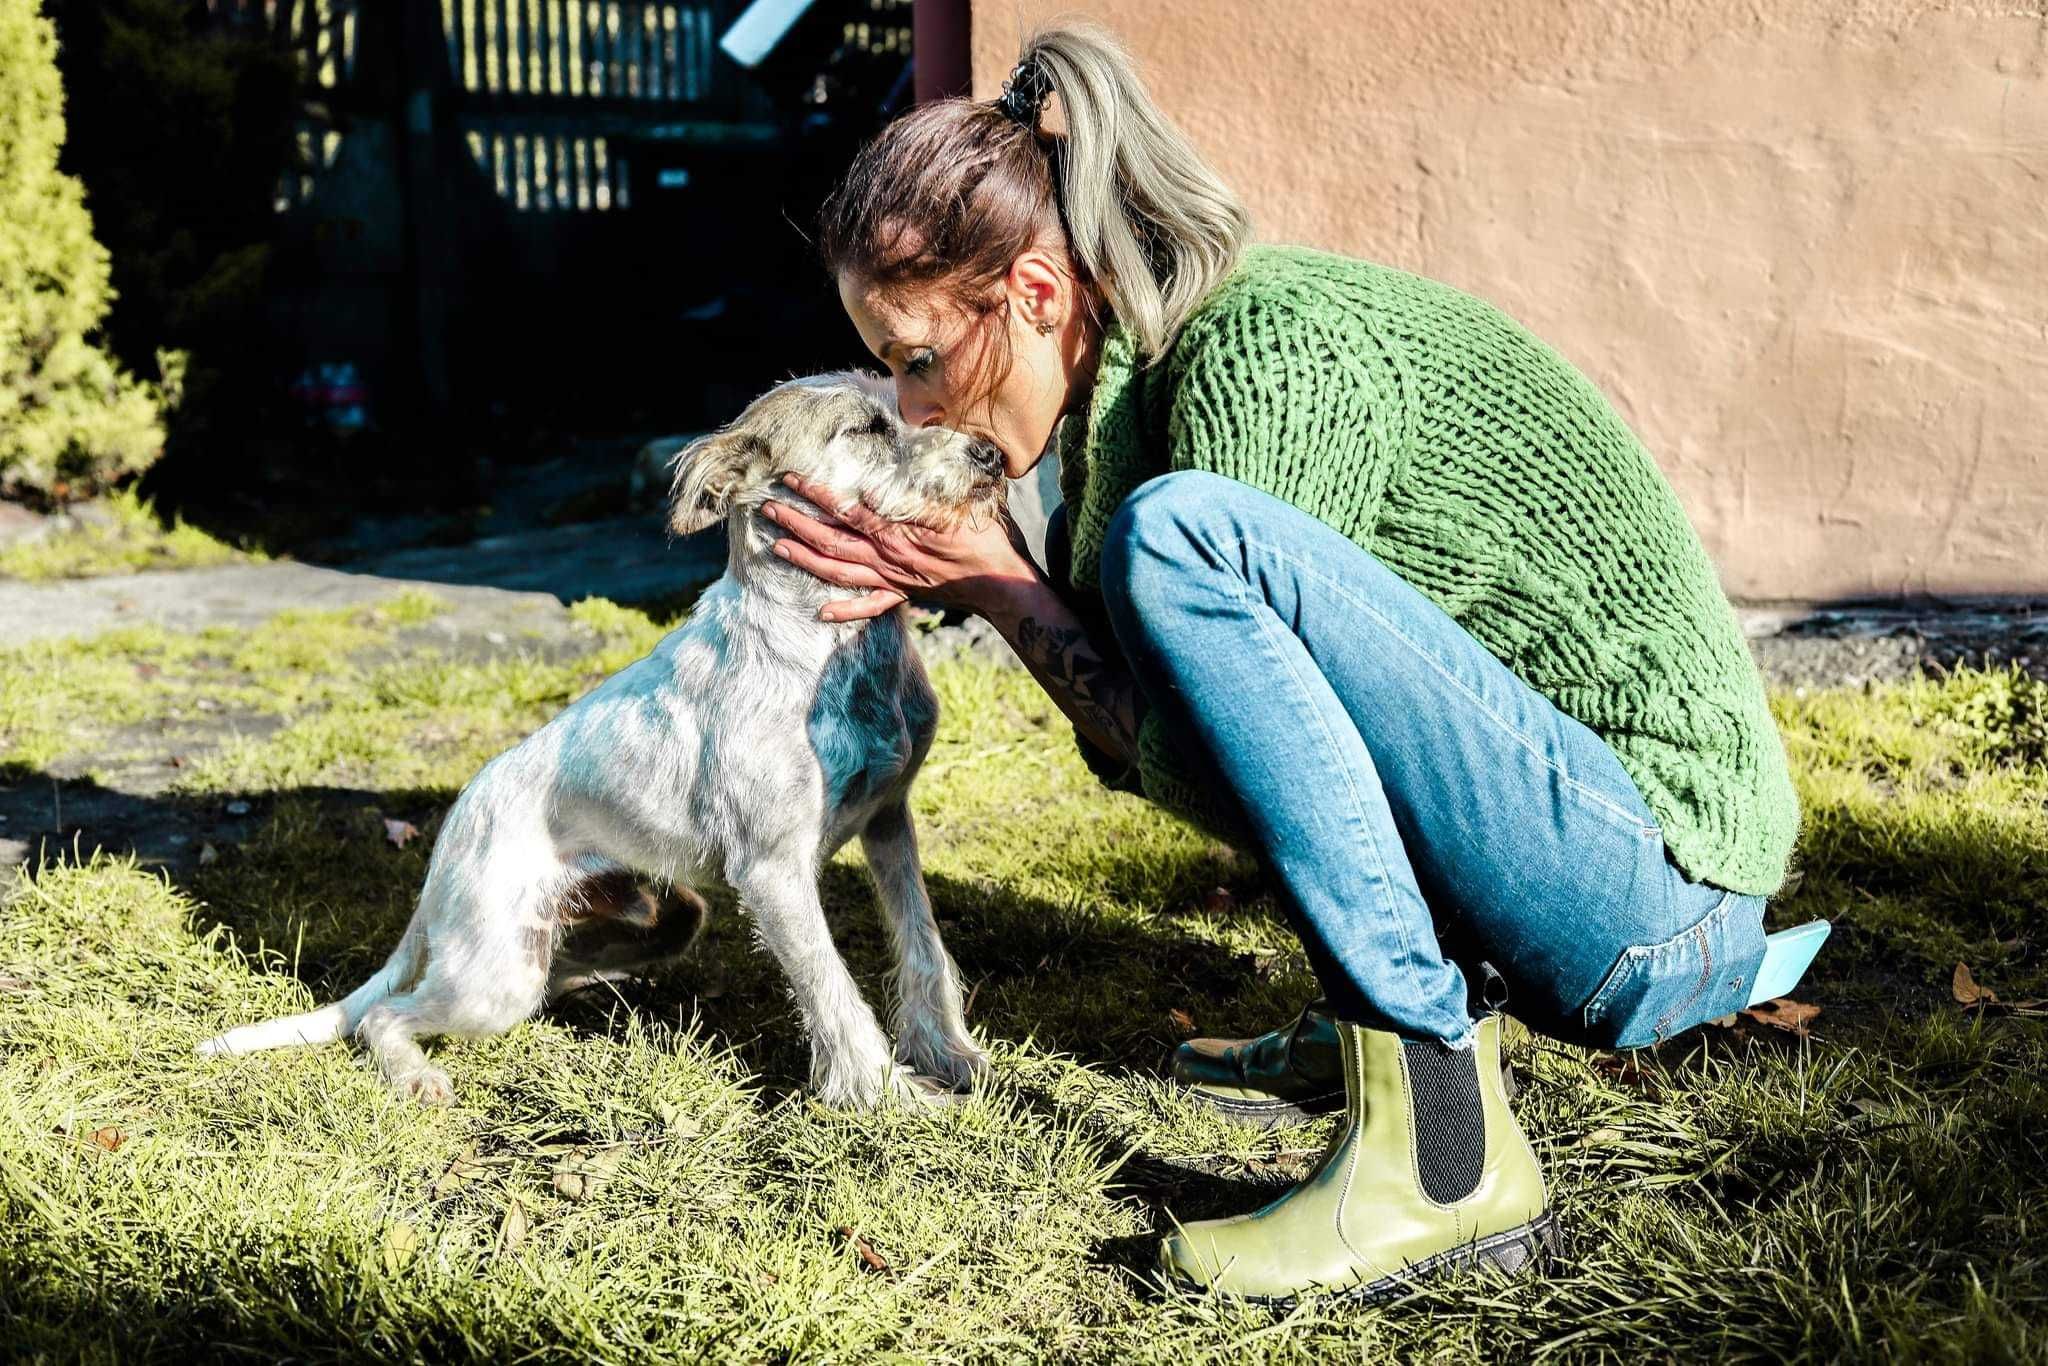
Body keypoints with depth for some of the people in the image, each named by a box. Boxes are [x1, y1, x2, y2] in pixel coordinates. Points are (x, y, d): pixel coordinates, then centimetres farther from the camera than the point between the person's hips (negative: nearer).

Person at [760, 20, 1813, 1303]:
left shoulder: (1265, 348, -18)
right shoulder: (1155, 357, 9)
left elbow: (1173, 754, -15)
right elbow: (1142, 735, 14)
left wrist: (993, 581, -6)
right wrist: (948, 578, 5)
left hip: (1663, 898, -9)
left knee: (1187, 532, -26)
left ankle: (1442, 1148, -23)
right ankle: (1387, 1010, 16)